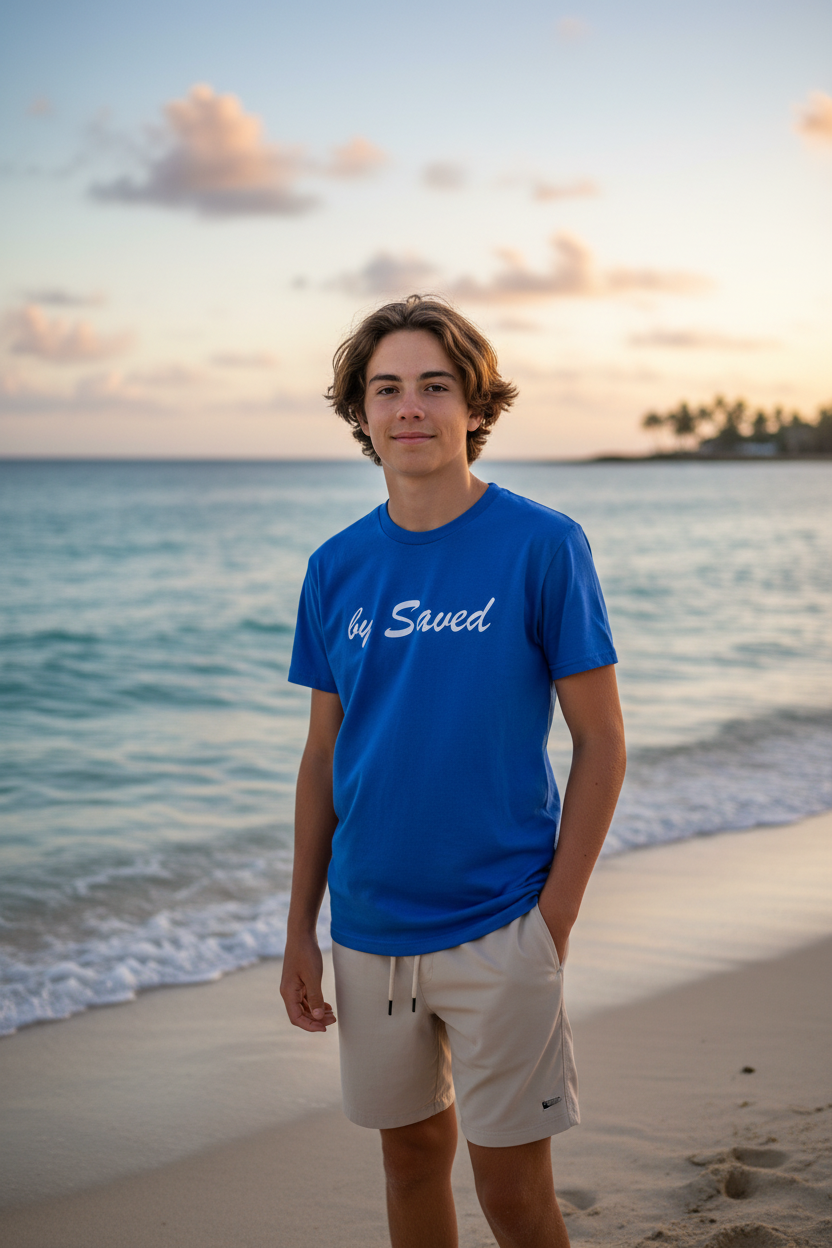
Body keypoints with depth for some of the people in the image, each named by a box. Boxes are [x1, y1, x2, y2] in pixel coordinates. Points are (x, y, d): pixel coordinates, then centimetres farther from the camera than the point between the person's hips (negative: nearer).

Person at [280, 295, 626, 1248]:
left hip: (497, 928, -4)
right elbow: (323, 755, 9)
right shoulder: (338, 568, 3)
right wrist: (300, 929, 7)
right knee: (411, 1153, 17)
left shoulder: (542, 546, -9)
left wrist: (555, 916, -11)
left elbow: (600, 743, -6)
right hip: (369, 927, 4)